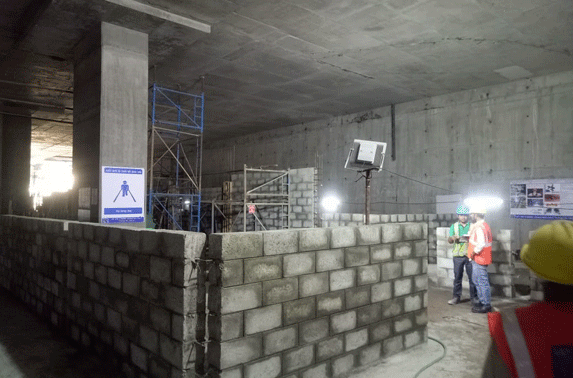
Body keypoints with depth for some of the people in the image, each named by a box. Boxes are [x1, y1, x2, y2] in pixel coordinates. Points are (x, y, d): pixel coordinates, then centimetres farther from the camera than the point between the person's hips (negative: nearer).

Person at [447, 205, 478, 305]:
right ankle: (456, 296, 14)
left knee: (472, 277, 2)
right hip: (458, 256, 1)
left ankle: (474, 297, 13)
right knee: (457, 277, 4)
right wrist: (452, 238, -19)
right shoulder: (454, 226, 9)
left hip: (470, 255, -1)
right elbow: (449, 241, 5)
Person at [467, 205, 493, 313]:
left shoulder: (480, 227, -20)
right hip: (479, 259, 11)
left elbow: (481, 244, -28)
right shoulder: (484, 225, 14)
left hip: (479, 259, -11)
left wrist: (473, 253, -18)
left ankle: (486, 305, 5)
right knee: (476, 280, 20)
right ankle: (483, 301, 30)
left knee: (482, 282, -3)